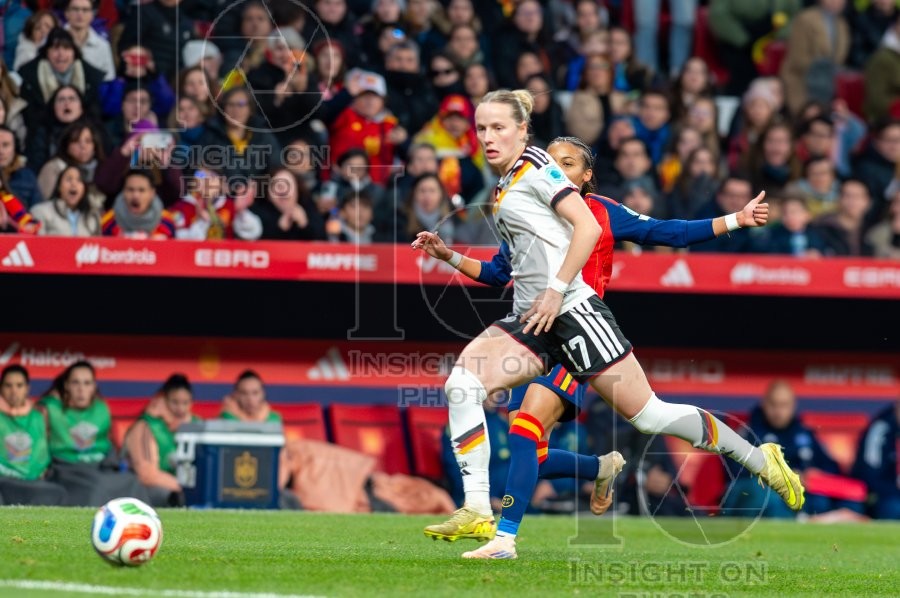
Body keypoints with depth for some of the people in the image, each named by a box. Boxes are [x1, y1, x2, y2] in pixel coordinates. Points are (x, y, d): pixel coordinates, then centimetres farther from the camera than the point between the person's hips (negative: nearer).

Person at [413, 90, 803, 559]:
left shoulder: (535, 167, -5)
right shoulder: (502, 187, 20)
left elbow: (588, 226, -15)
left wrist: (555, 291, -18)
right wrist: (447, 255, 25)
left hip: (570, 311, -8)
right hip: (530, 320, 8)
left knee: (647, 413, -4)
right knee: (461, 383, -14)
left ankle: (761, 460, 12)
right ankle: (477, 512, -16)